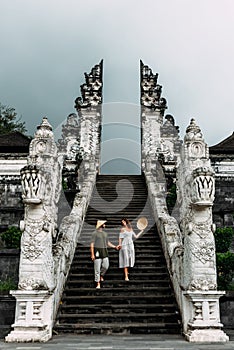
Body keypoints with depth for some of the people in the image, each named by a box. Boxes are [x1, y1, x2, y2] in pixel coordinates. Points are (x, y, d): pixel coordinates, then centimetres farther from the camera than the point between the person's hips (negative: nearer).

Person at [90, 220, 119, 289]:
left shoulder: (105, 233, 15)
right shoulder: (95, 233, -4)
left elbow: (108, 242, 21)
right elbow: (92, 244, -7)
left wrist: (115, 247, 10)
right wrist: (92, 254, -12)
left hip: (104, 251, 6)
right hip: (97, 251, -6)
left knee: (106, 266, -2)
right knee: (97, 268, -2)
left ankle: (101, 275, 29)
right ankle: (98, 284, 6)